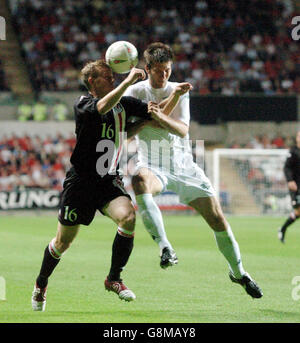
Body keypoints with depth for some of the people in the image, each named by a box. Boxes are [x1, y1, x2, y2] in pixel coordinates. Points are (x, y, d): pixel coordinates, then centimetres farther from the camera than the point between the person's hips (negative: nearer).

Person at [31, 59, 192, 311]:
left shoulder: (123, 103, 5)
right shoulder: (83, 104, -12)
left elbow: (160, 112, 8)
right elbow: (103, 106, -36)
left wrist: (176, 94, -9)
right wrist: (128, 80, -39)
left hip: (110, 180, 4)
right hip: (81, 182, -4)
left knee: (128, 217, -25)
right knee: (63, 242, 5)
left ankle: (114, 279, -8)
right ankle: (41, 284, 34)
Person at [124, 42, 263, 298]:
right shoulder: (135, 92, -1)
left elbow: (183, 130, -12)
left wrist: (159, 117, -30)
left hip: (183, 165, 2)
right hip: (153, 166, -2)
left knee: (217, 218, -1)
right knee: (140, 180, -40)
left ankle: (238, 272, 21)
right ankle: (165, 247, -44)